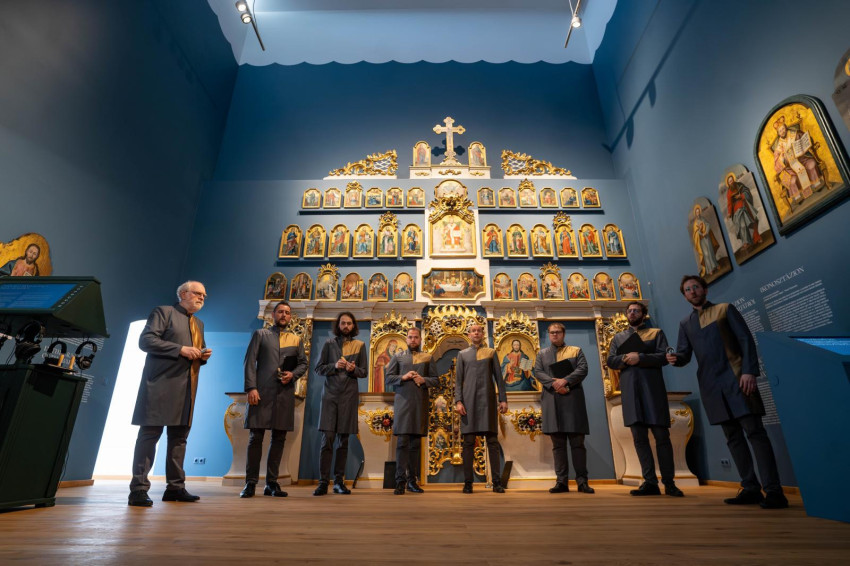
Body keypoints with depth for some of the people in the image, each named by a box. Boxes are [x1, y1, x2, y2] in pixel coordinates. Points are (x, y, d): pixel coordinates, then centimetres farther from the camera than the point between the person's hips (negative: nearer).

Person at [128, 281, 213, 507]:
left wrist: (203, 355, 4)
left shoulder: (199, 323, 21)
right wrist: (180, 349, -17)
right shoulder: (163, 312, 0)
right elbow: (146, 340, -11)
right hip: (162, 385, -7)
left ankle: (175, 488, 17)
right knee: (150, 434, -3)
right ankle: (138, 489, 5)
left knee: (179, 437, 10)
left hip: (186, 389, 7)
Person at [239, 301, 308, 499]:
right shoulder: (260, 334, 10)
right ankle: (251, 482, 10)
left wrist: (293, 374, -6)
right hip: (262, 392, -2)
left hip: (285, 393, 2)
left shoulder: (296, 339, 17)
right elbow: (250, 362, 2)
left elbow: (303, 363, 15)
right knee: (256, 436, -2)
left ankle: (271, 483, 14)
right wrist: (251, 388, -9)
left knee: (279, 438, 4)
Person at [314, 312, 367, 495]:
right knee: (327, 439, -7)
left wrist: (353, 369, -13)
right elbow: (319, 368, 4)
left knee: (343, 441, 6)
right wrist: (334, 366, -13)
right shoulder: (329, 344, 7)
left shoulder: (359, 345, 8)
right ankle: (323, 482, 1)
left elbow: (364, 372, 8)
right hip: (330, 395, -1)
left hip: (349, 396, 1)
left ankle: (339, 481, 15)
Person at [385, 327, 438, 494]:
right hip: (403, 402, -2)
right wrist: (403, 377, -11)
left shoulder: (428, 358, 13)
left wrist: (424, 380, -9)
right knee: (402, 442, -6)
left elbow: (436, 380, 10)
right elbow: (388, 378, 5)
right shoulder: (398, 357, 11)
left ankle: (413, 480, 18)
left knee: (415, 443, 9)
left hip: (420, 404, 2)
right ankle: (400, 481, -2)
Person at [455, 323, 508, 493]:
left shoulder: (491, 352, 12)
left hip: (488, 400, 0)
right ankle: (468, 482, 8)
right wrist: (458, 401, -5)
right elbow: (458, 380, 7)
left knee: (492, 440, 0)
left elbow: (499, 377, 9)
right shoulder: (462, 354, 12)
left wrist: (503, 399, 1)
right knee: (468, 441, 1)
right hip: (469, 401, 0)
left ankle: (497, 482, 5)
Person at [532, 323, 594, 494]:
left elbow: (583, 369, -2)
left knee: (577, 441, 0)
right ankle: (562, 481, 6)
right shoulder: (542, 354, 17)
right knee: (558, 443, 2)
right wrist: (554, 384, -14)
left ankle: (582, 481, 6)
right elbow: (538, 372, 3)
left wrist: (565, 380, -16)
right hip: (551, 401, 1)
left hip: (573, 399, -1)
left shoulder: (576, 350, 13)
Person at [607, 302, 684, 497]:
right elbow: (610, 361, 8)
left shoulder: (656, 333, 12)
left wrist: (640, 358, -14)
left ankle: (669, 483, 10)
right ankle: (650, 482, 6)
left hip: (652, 389, -2)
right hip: (630, 391, 2)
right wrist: (626, 358, -11)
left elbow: (664, 357, -3)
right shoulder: (618, 338, 19)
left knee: (661, 435, -1)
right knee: (639, 438, 1)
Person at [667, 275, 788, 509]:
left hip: (736, 378, -4)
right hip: (711, 385, 4)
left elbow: (746, 340, -1)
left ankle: (773, 490, -5)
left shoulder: (725, 309, 7)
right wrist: (675, 358, -14)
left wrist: (749, 371, -13)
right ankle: (751, 489, 12)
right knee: (733, 437, 6)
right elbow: (684, 354, 11)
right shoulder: (685, 323, 16)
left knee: (754, 431, -9)